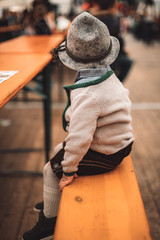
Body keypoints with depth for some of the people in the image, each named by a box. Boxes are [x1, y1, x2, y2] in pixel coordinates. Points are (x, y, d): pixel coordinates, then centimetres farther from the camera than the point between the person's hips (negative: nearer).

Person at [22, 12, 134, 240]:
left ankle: (49, 220, 25)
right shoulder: (110, 77, -4)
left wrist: (68, 170, -19)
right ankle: (53, 201, 40)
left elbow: (79, 139, -35)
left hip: (102, 157, -9)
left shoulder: (87, 96, -34)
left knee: (51, 170, 7)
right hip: (118, 143, 9)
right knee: (59, 150, 24)